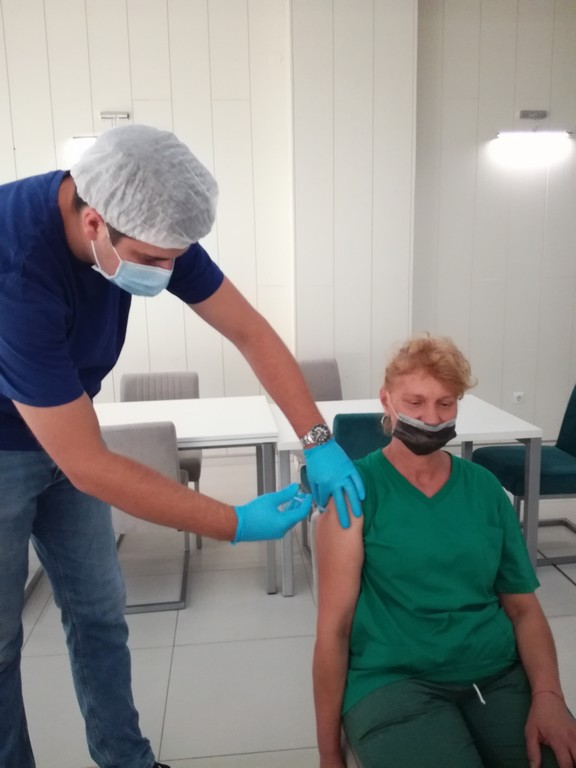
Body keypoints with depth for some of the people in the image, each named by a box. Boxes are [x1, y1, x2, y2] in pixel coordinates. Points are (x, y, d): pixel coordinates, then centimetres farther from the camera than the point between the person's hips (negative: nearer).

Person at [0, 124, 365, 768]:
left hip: (62, 433, 6)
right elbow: (88, 466, -34)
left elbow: (250, 331, -12)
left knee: (99, 613, 10)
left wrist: (319, 441, -19)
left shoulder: (141, 224, -17)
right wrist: (235, 525, -28)